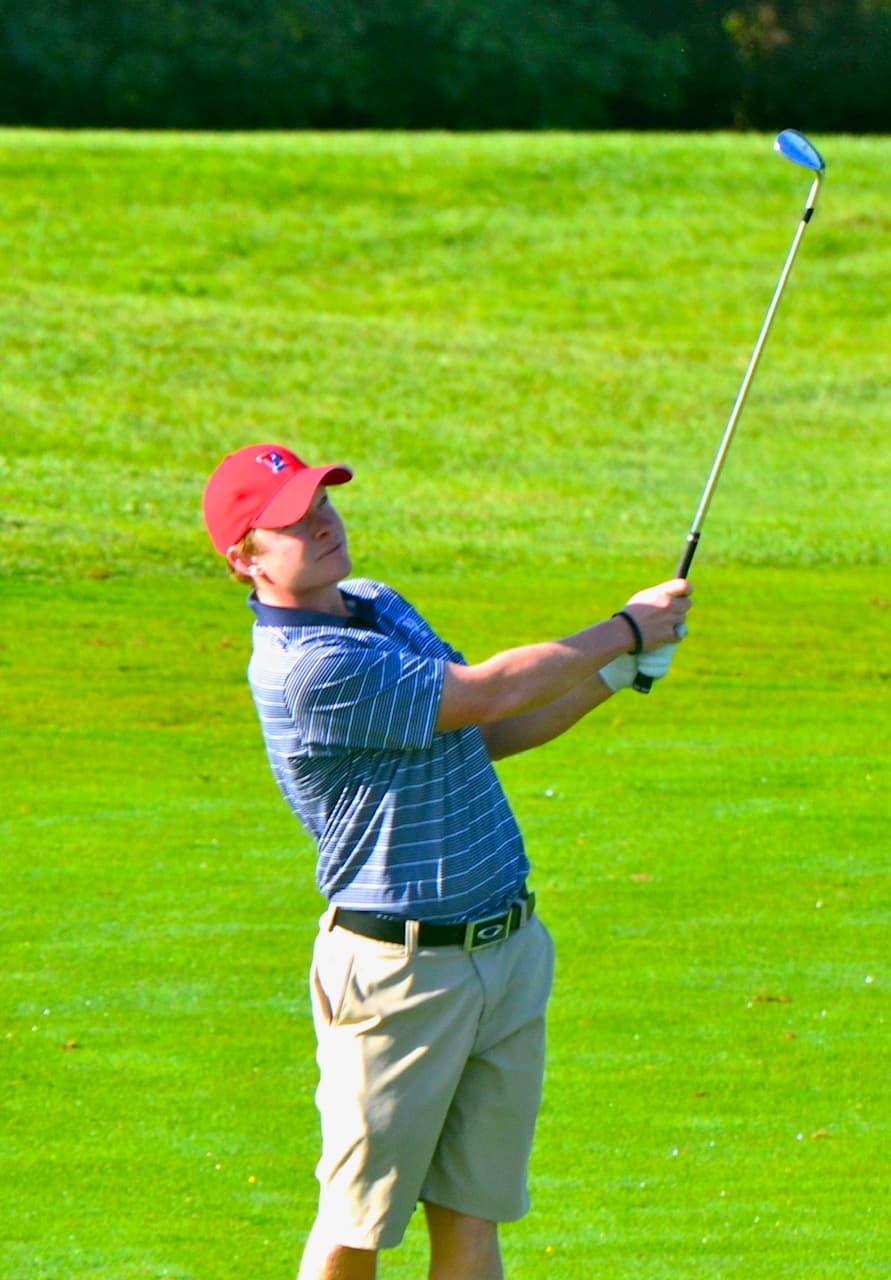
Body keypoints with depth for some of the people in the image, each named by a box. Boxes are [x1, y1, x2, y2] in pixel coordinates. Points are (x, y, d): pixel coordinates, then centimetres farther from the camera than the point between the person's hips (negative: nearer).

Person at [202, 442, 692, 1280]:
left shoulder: (378, 607, 11)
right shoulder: (302, 667, -21)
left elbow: (482, 735, 20)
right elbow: (485, 693, -20)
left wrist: (613, 676, 7)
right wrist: (623, 630, -7)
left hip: (508, 951, 8)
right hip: (397, 968, -8)